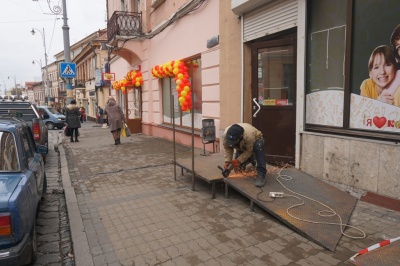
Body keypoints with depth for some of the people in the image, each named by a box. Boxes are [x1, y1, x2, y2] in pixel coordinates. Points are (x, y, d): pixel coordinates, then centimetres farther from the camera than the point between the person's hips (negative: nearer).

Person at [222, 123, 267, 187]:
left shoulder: (248, 135, -47)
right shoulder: (226, 134, -35)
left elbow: (249, 150, -34)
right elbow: (227, 148, -22)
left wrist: (238, 160, -39)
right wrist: (227, 161, -32)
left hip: (255, 139, -4)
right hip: (242, 145, 5)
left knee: (259, 148, -39)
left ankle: (261, 175, -36)